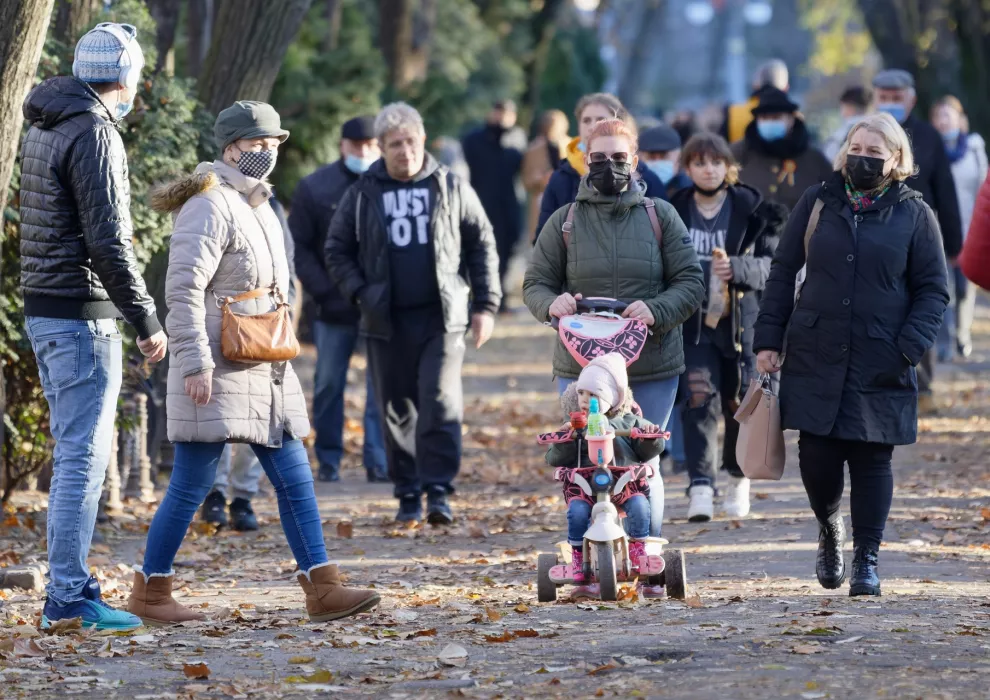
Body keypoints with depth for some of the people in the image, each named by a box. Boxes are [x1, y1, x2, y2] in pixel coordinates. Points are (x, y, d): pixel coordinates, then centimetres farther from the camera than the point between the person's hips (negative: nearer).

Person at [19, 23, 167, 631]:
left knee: (75, 452, 14)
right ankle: (70, 595, -7)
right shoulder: (94, 135, -15)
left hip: (44, 309, 10)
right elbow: (107, 241, -20)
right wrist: (147, 321, -15)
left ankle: (68, 587, 17)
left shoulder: (44, 129, 14)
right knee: (84, 455, -7)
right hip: (81, 315, -10)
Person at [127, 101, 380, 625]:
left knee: (294, 478, 4)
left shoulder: (258, 207, 17)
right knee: (192, 484, -3)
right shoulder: (210, 207, -12)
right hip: (217, 371, -9)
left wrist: (278, 356, 24)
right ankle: (149, 591, 8)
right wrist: (195, 363, -25)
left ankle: (323, 590, 3)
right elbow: (183, 288, -20)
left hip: (263, 370, 9)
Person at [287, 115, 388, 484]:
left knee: (381, 386, -4)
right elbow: (299, 247, 3)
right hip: (334, 308, 1)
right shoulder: (315, 188, 2)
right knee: (328, 385, 7)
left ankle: (379, 463, -2)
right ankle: (328, 460, 16)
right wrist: (323, 290, -8)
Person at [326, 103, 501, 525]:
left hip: (442, 318, -1)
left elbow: (482, 246, 11)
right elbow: (338, 251, 11)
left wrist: (485, 304, 5)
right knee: (397, 410, 5)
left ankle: (438, 491, -12)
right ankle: (408, 495, 13)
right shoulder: (363, 195, 6)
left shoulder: (451, 189, 7)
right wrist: (359, 293, -4)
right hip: (387, 322, 1)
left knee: (441, 402, -13)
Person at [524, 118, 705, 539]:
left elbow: (690, 283, 4)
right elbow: (534, 284, 12)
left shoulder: (660, 216, 7)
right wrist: (552, 303, -13)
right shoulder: (565, 221, 8)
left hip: (651, 368, 0)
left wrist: (656, 310, -16)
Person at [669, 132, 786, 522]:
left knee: (739, 402, 6)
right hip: (693, 322, 1)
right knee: (699, 398, -13)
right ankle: (700, 488, -18)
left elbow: (769, 266, -11)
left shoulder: (752, 211, -2)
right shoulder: (673, 212, 5)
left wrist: (736, 267, -29)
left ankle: (738, 478, 28)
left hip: (740, 320, -1)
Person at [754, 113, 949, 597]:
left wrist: (909, 348, -9)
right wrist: (768, 339, 4)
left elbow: (932, 290, 4)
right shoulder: (818, 203, 9)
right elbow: (782, 272, 12)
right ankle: (829, 530, 28)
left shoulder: (914, 214, 4)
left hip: (881, 367, -1)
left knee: (871, 459, -1)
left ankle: (866, 558, 10)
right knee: (817, 455, -1)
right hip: (815, 357, 1)